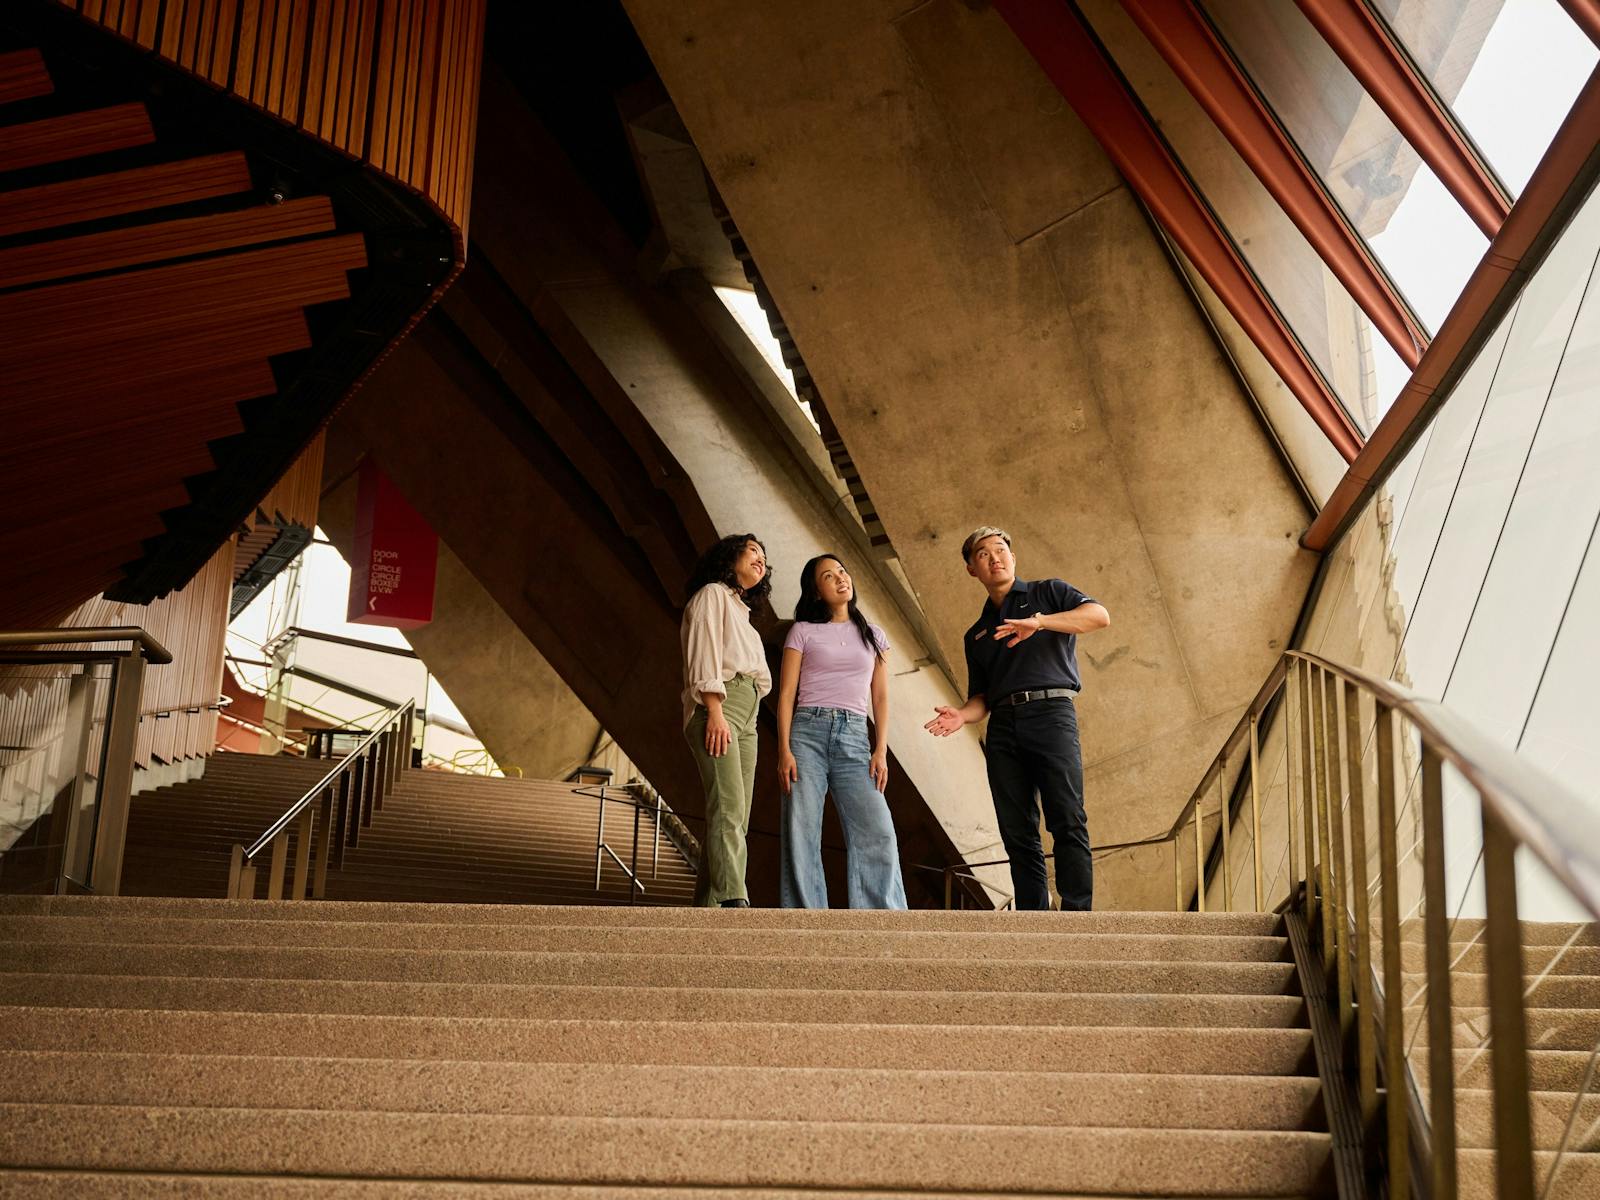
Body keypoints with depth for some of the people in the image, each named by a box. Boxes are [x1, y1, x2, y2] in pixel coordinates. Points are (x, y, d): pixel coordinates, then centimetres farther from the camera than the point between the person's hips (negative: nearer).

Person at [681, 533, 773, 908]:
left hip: (747, 715, 9)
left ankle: (707, 906, -4)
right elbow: (703, 656, -7)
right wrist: (715, 712, -19)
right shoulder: (712, 595, 6)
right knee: (728, 807, -21)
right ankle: (734, 900, -32)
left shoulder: (741, 612, 31)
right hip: (718, 706, -9)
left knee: (736, 816, -1)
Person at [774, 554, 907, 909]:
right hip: (807, 732, -1)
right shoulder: (803, 632, 10)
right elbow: (786, 694, 4)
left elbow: (881, 698, 14)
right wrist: (784, 750, -8)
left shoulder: (873, 636, 18)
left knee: (878, 832, -14)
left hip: (854, 737, 1)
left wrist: (881, 752, 1)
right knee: (801, 835, -9)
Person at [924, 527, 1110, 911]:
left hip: (1050, 710, -4)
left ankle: (1077, 915, -20)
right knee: (1017, 832, -3)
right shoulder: (976, 635, 27)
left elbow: (1099, 615, -3)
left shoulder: (1048, 593, 15)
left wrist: (1039, 621, -16)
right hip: (1002, 726, 5)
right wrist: (961, 715, -3)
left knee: (1067, 821, -15)